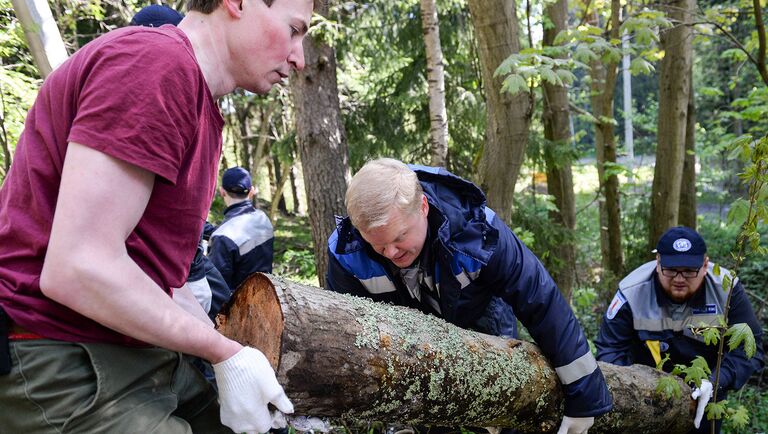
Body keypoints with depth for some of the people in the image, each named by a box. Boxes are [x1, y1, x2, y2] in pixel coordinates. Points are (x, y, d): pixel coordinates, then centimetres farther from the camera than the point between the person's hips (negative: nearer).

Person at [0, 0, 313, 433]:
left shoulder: (202, 113, 12)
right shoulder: (155, 61, -19)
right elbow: (77, 269, -25)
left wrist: (236, 363, 8)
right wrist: (228, 354, -16)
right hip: (57, 361, -9)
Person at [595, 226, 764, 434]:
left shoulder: (726, 289, -21)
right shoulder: (633, 292, -23)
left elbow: (748, 346, -16)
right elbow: (610, 348, -17)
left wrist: (715, 382, -31)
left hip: (705, 388, 1)